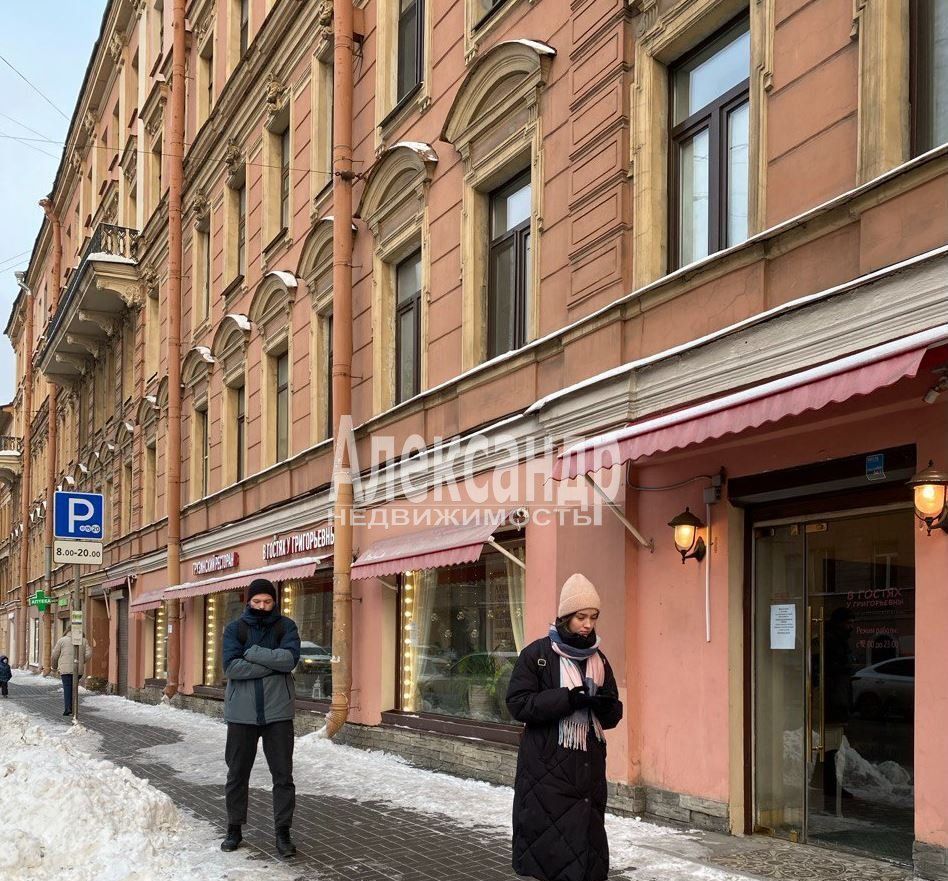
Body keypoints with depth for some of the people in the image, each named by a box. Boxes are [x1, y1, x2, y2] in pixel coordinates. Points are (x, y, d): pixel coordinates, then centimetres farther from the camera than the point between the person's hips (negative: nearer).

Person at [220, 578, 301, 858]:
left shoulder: (285, 626, 3)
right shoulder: (235, 628, 2)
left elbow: (290, 657, -15)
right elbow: (231, 666, -12)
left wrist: (252, 652, -14)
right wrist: (273, 663, -15)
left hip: (277, 712, -1)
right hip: (241, 712, 1)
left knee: (283, 774, 0)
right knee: (237, 773, 10)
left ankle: (283, 832, 9)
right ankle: (234, 829, 24)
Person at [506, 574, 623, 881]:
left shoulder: (598, 660, 12)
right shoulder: (537, 654, -4)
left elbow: (613, 716, 14)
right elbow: (518, 703, -10)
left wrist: (606, 706, -11)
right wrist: (568, 698, -19)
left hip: (589, 767, 5)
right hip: (547, 769, -5)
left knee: (588, 841, 3)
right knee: (552, 842, -6)